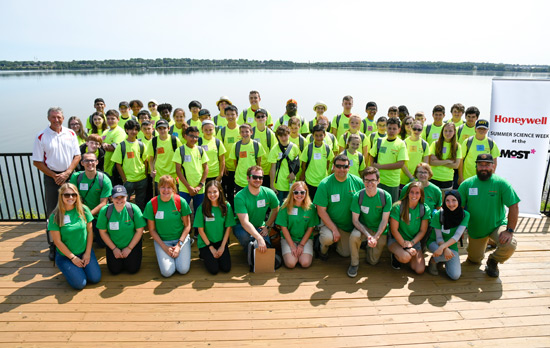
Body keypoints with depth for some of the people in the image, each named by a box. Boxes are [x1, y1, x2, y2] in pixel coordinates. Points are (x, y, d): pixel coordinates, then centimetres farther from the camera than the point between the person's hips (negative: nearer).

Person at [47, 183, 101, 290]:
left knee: (95, 279, -9)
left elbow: (90, 232, -1)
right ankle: (70, 269, 17)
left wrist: (87, 253, -5)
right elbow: (57, 241, -9)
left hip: (85, 252, 3)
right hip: (65, 255, -2)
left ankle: (81, 266, 19)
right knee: (80, 284, -13)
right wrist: (73, 258, -9)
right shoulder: (55, 216, -13)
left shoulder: (83, 210, -6)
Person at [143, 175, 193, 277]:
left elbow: (187, 226, -3)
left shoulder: (180, 201, -10)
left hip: (181, 238, 0)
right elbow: (152, 229, -3)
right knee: (167, 272, -16)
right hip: (161, 240, 0)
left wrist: (179, 245, -12)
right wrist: (165, 247, -10)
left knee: (183, 269, -15)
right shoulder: (151, 204, -10)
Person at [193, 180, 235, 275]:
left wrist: (222, 246, -8)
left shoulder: (227, 206, -8)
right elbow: (201, 230, -9)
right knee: (214, 269, -12)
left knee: (226, 268, -11)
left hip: (221, 241, 2)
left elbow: (228, 227, -3)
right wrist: (211, 248, -9)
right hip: (205, 242, -2)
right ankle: (203, 254, 16)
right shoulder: (202, 208, -14)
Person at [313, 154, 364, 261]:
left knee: (345, 254, 9)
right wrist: (334, 229, -23)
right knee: (328, 238, -33)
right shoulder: (325, 184, -17)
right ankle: (322, 248, 4)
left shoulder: (358, 182, -9)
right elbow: (321, 210, -17)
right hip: (330, 223, -3)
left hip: (350, 225, 3)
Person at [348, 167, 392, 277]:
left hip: (380, 231, 1)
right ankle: (354, 263, -9)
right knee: (354, 236, -35)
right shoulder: (358, 196, -17)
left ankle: (369, 247, 39)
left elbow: (384, 220, -12)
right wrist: (368, 235, -27)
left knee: (373, 261, 5)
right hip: (363, 227, -1)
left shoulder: (385, 196, -16)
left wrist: (375, 237, -24)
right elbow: (355, 220, -14)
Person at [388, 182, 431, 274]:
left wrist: (411, 243, -14)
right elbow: (394, 230, -14)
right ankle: (395, 255, 3)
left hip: (415, 241, 4)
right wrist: (405, 246, -16)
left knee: (420, 270, -12)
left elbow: (423, 231, 0)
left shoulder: (425, 209, -4)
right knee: (405, 258, -34)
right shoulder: (397, 207, -15)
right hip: (396, 240, -4)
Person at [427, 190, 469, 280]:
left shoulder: (465, 215, -13)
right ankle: (433, 260, -2)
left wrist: (442, 247, -36)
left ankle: (441, 259, 17)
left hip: (452, 245, 3)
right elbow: (438, 238, -15)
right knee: (448, 255, -37)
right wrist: (445, 249, -35)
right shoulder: (438, 214, -19)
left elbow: (457, 236, -22)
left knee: (455, 276, -13)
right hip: (434, 243, -3)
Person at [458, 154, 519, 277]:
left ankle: (493, 261, 4)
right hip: (475, 229, 2)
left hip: (497, 225, -1)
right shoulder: (467, 184, -9)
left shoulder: (501, 183, -14)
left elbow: (514, 207, -16)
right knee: (474, 260, 12)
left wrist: (510, 231, -22)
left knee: (510, 245, -31)